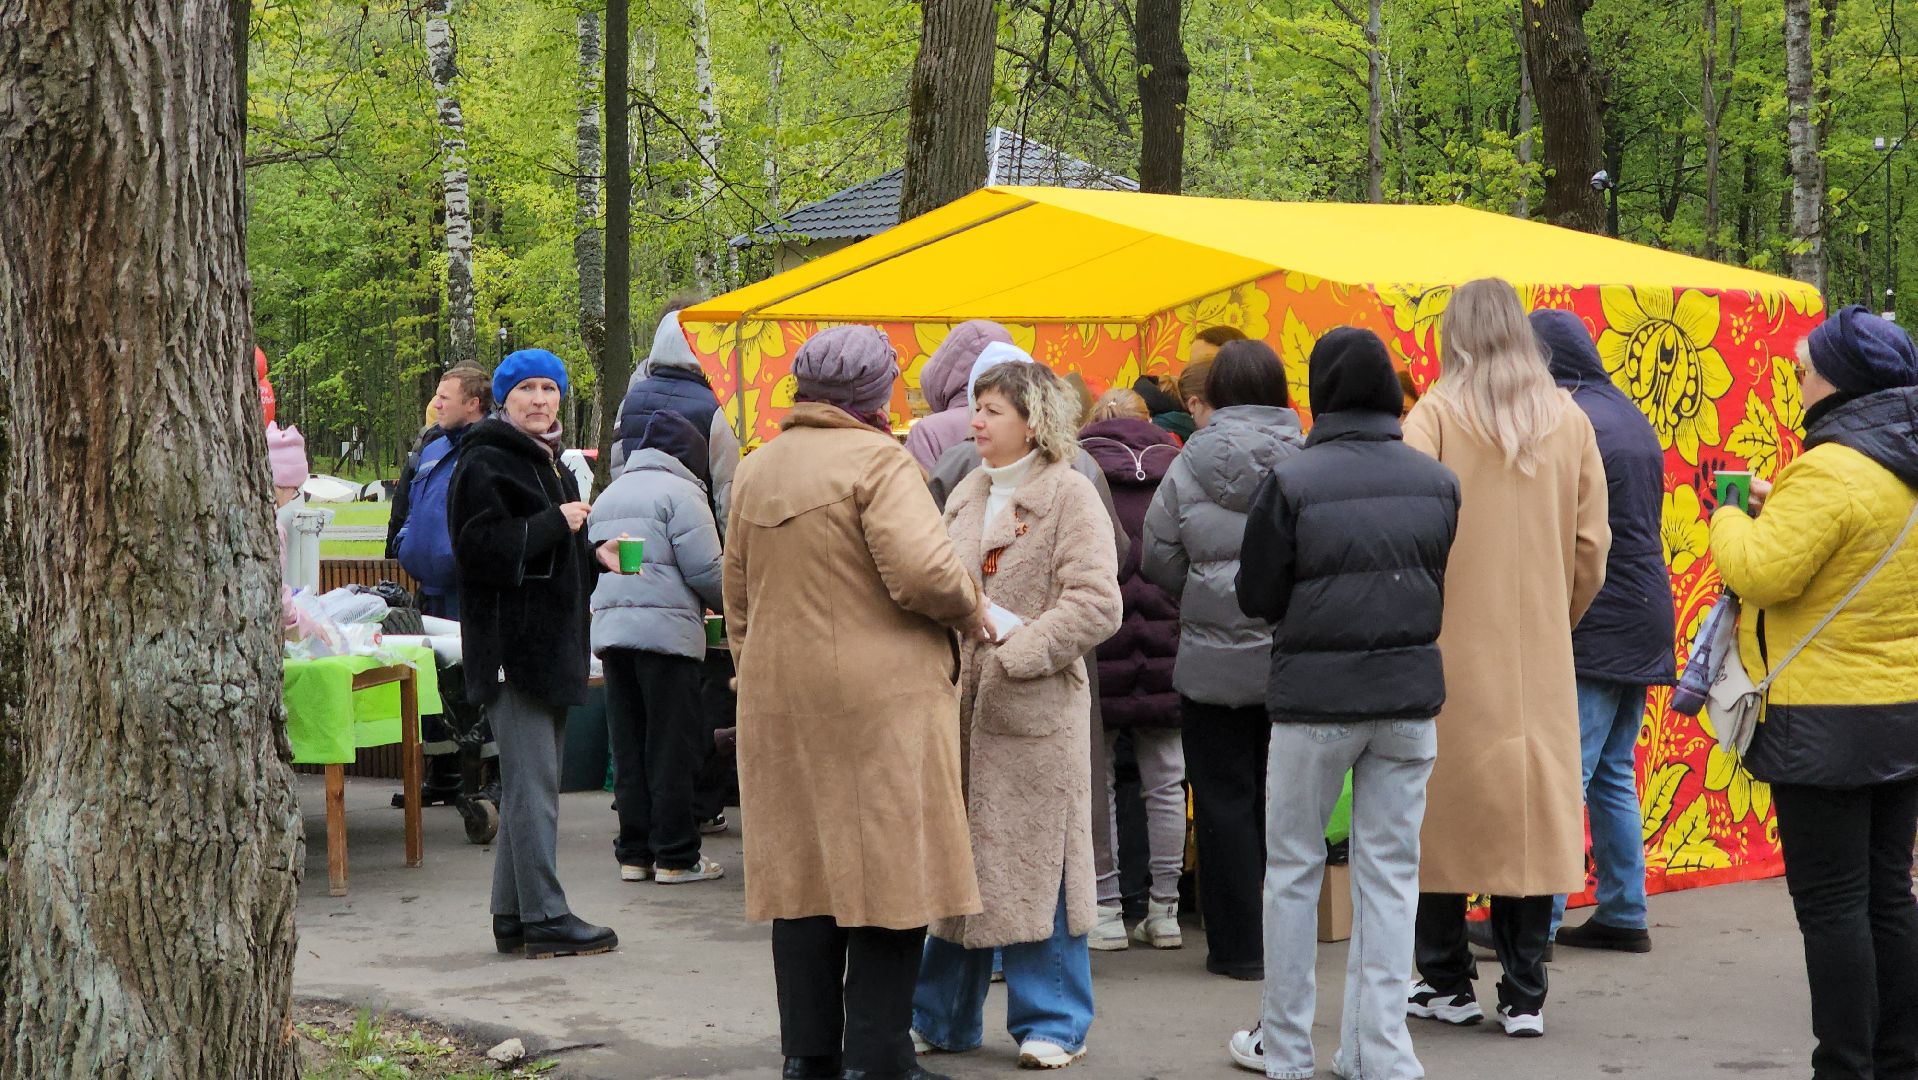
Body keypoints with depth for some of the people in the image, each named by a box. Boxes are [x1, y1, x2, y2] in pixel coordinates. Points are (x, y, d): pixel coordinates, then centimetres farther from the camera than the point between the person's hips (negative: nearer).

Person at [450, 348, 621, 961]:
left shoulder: (549, 462, 21)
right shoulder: (486, 463, -9)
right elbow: (479, 547, -20)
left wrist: (597, 559, 13)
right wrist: (555, 524, -17)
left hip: (550, 644, 10)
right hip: (511, 646, -10)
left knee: (529, 783, 11)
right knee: (532, 783, -10)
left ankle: (513, 915, 15)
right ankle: (544, 917, -9)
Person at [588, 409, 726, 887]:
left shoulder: (607, 496, 22)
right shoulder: (678, 491, -4)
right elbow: (705, 571, -9)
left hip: (608, 628, 7)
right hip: (666, 629, -7)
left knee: (628, 747, 10)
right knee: (672, 747, -2)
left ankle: (634, 852, 12)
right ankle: (675, 856, 0)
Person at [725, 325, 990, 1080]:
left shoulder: (756, 471, 13)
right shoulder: (878, 461, -10)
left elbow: (738, 598, 19)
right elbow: (923, 572, -21)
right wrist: (973, 613, -3)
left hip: (781, 705, 7)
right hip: (879, 702, -7)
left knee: (802, 872, 11)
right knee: (887, 872, 0)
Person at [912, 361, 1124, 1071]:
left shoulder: (1070, 498, -6)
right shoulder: (967, 498, 16)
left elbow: (1096, 606, -15)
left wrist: (1013, 651, -18)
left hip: (1035, 713, -7)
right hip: (960, 708, 7)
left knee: (1036, 868, -1)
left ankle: (1052, 1024, 10)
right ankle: (942, 1016, 21)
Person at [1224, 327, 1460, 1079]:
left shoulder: (1292, 481, -12)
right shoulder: (1437, 481, 0)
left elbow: (1256, 596, -5)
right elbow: (1442, 586, 7)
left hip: (1315, 694, -3)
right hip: (1410, 689, 3)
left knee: (1293, 868, 9)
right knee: (1389, 873, 8)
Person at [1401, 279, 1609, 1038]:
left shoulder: (1436, 416, -7)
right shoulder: (1569, 421, 3)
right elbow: (1592, 548, 5)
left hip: (1449, 653, -3)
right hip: (1540, 661, 3)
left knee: (1444, 810, 8)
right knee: (1530, 813, 6)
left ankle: (1447, 983, 14)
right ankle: (1524, 995, 7)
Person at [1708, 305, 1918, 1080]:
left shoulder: (1830, 471, -19)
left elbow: (1764, 573, -21)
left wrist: (1730, 520, -3)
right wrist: (1778, 511, 14)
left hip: (1829, 719, -9)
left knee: (1831, 905, -3)